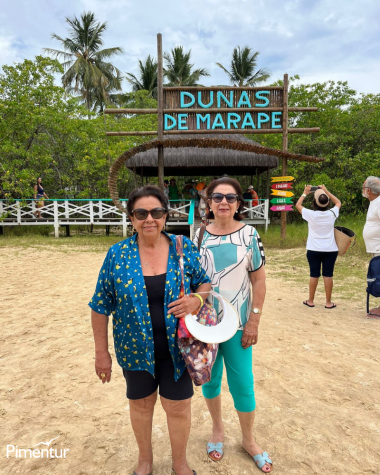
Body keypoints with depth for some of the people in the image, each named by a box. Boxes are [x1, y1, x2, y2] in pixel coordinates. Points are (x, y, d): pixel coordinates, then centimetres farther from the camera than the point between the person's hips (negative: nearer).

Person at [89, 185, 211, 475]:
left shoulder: (185, 248, -8)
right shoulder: (117, 254, -9)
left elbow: (206, 282, 3)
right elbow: (101, 305, -3)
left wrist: (197, 300, -20)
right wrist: (101, 351, 0)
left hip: (177, 348, 0)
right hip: (136, 349, 1)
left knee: (178, 406, 13)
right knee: (141, 403, 20)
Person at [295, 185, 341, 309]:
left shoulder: (311, 214, -10)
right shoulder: (332, 214, -5)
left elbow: (298, 205, 7)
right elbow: (338, 203, 18)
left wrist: (305, 193, 17)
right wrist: (326, 191, 18)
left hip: (314, 250, -1)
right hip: (330, 250, 1)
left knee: (314, 275, 5)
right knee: (328, 275, 4)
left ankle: (310, 301, 15)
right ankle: (328, 302, 12)